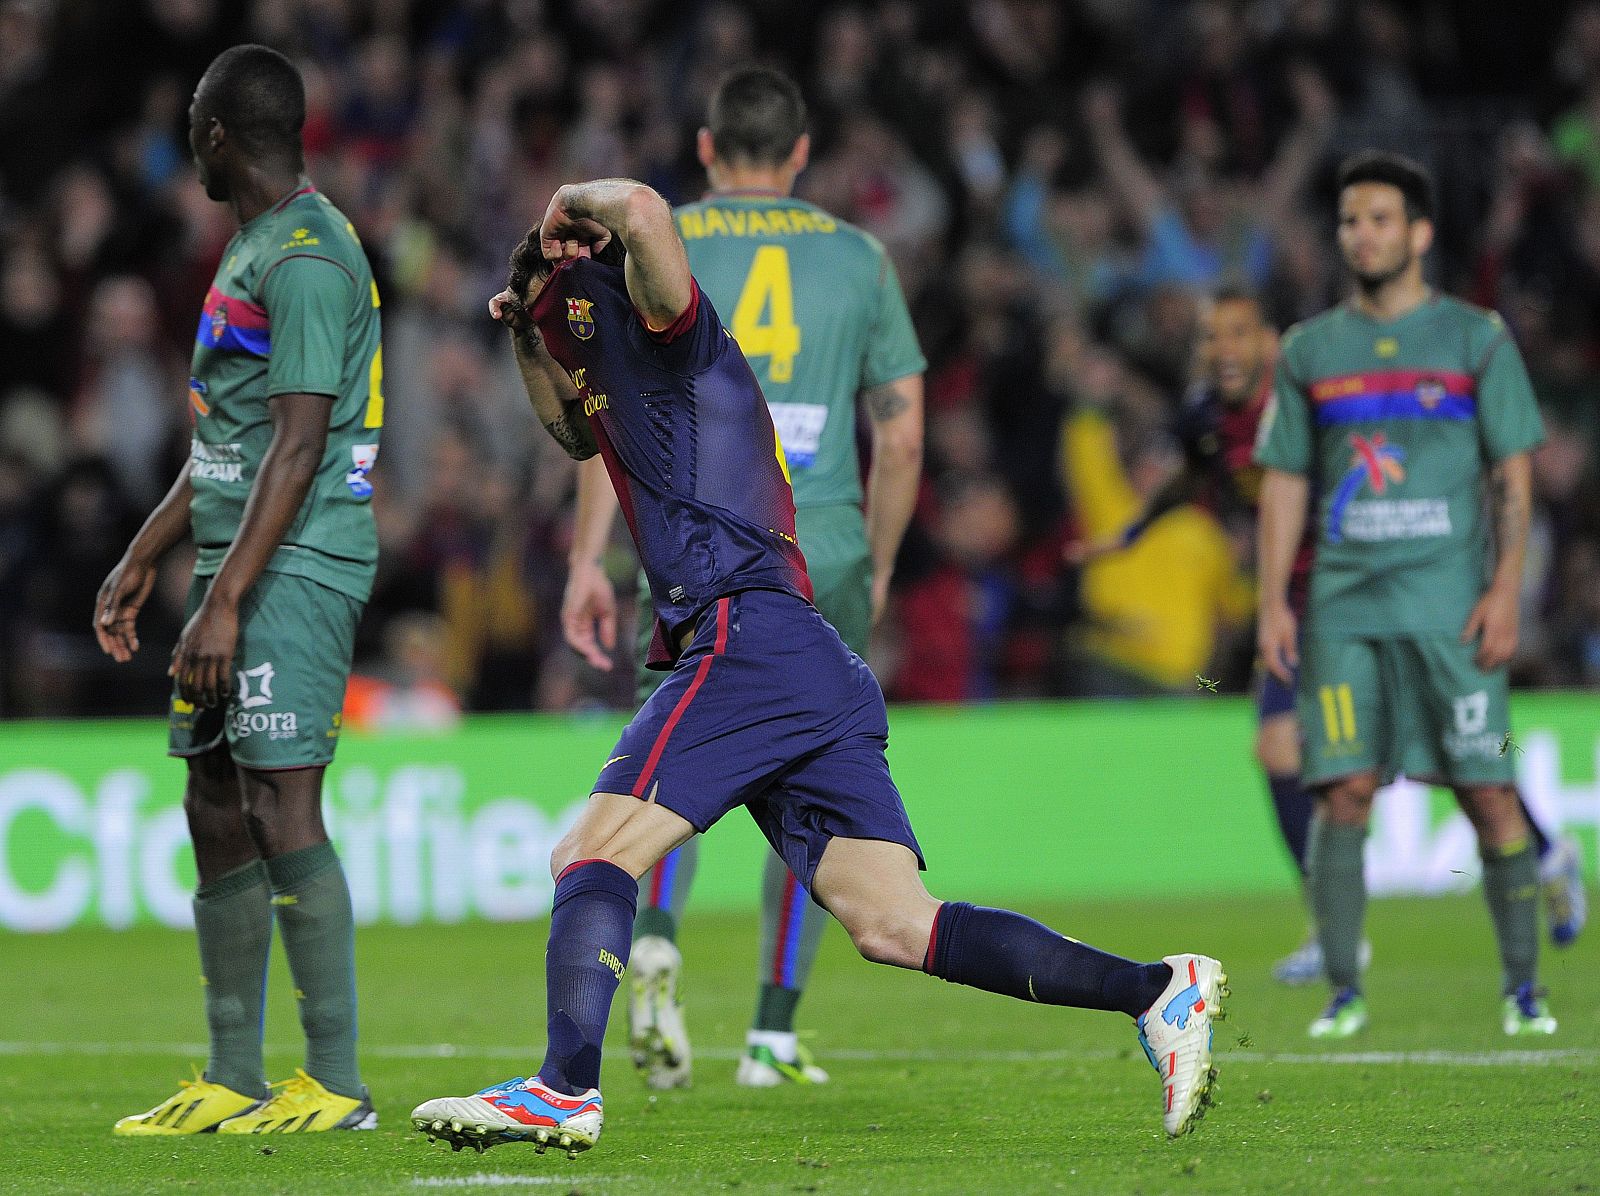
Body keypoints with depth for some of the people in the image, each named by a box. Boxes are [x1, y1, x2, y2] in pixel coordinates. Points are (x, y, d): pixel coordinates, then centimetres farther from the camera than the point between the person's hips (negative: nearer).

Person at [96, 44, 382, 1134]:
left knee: (283, 809, -13)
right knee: (218, 811, 10)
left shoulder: (306, 257, -13)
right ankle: (232, 1082, 14)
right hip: (249, 569, 10)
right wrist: (143, 559, 28)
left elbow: (297, 448, -19)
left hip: (295, 569, -10)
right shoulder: (257, 249, 19)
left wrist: (225, 603, -22)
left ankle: (336, 1083, -11)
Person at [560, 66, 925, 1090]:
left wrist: (589, 559, -3)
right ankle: (774, 1035, 9)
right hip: (824, 559, 0)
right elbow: (902, 436, 7)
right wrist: (876, 566, 18)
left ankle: (657, 934, -21)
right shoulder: (860, 258, 8)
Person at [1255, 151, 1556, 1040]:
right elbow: (1284, 482, 13)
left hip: (1449, 598, -2)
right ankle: (1343, 992, -1)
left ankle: (1523, 989, 6)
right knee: (1344, 790, -6)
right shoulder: (1310, 351, 11)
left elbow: (1513, 473, 3)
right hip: (1343, 598, 2)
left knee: (1487, 792, -3)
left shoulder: (1476, 339, 4)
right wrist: (1273, 601, 4)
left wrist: (1505, 589, -6)